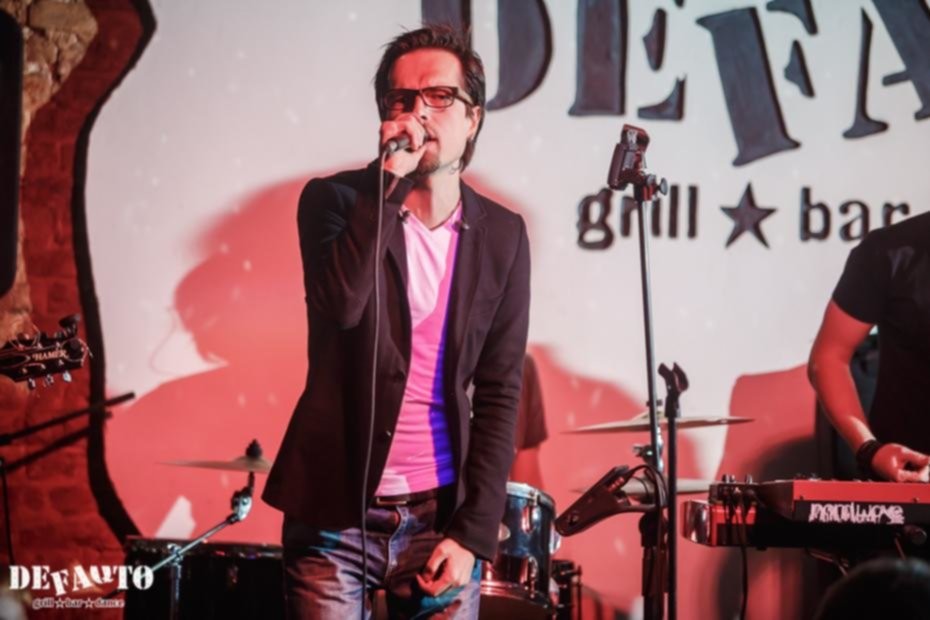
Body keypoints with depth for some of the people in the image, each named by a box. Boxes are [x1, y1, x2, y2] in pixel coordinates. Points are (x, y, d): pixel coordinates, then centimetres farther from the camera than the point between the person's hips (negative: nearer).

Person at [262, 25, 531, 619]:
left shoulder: (502, 236, 4)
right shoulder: (336, 201, -2)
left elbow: (499, 394, 2)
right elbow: (341, 304, -22)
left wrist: (473, 531, -5)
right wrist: (390, 179, -22)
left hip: (441, 516, 2)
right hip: (337, 512, -2)